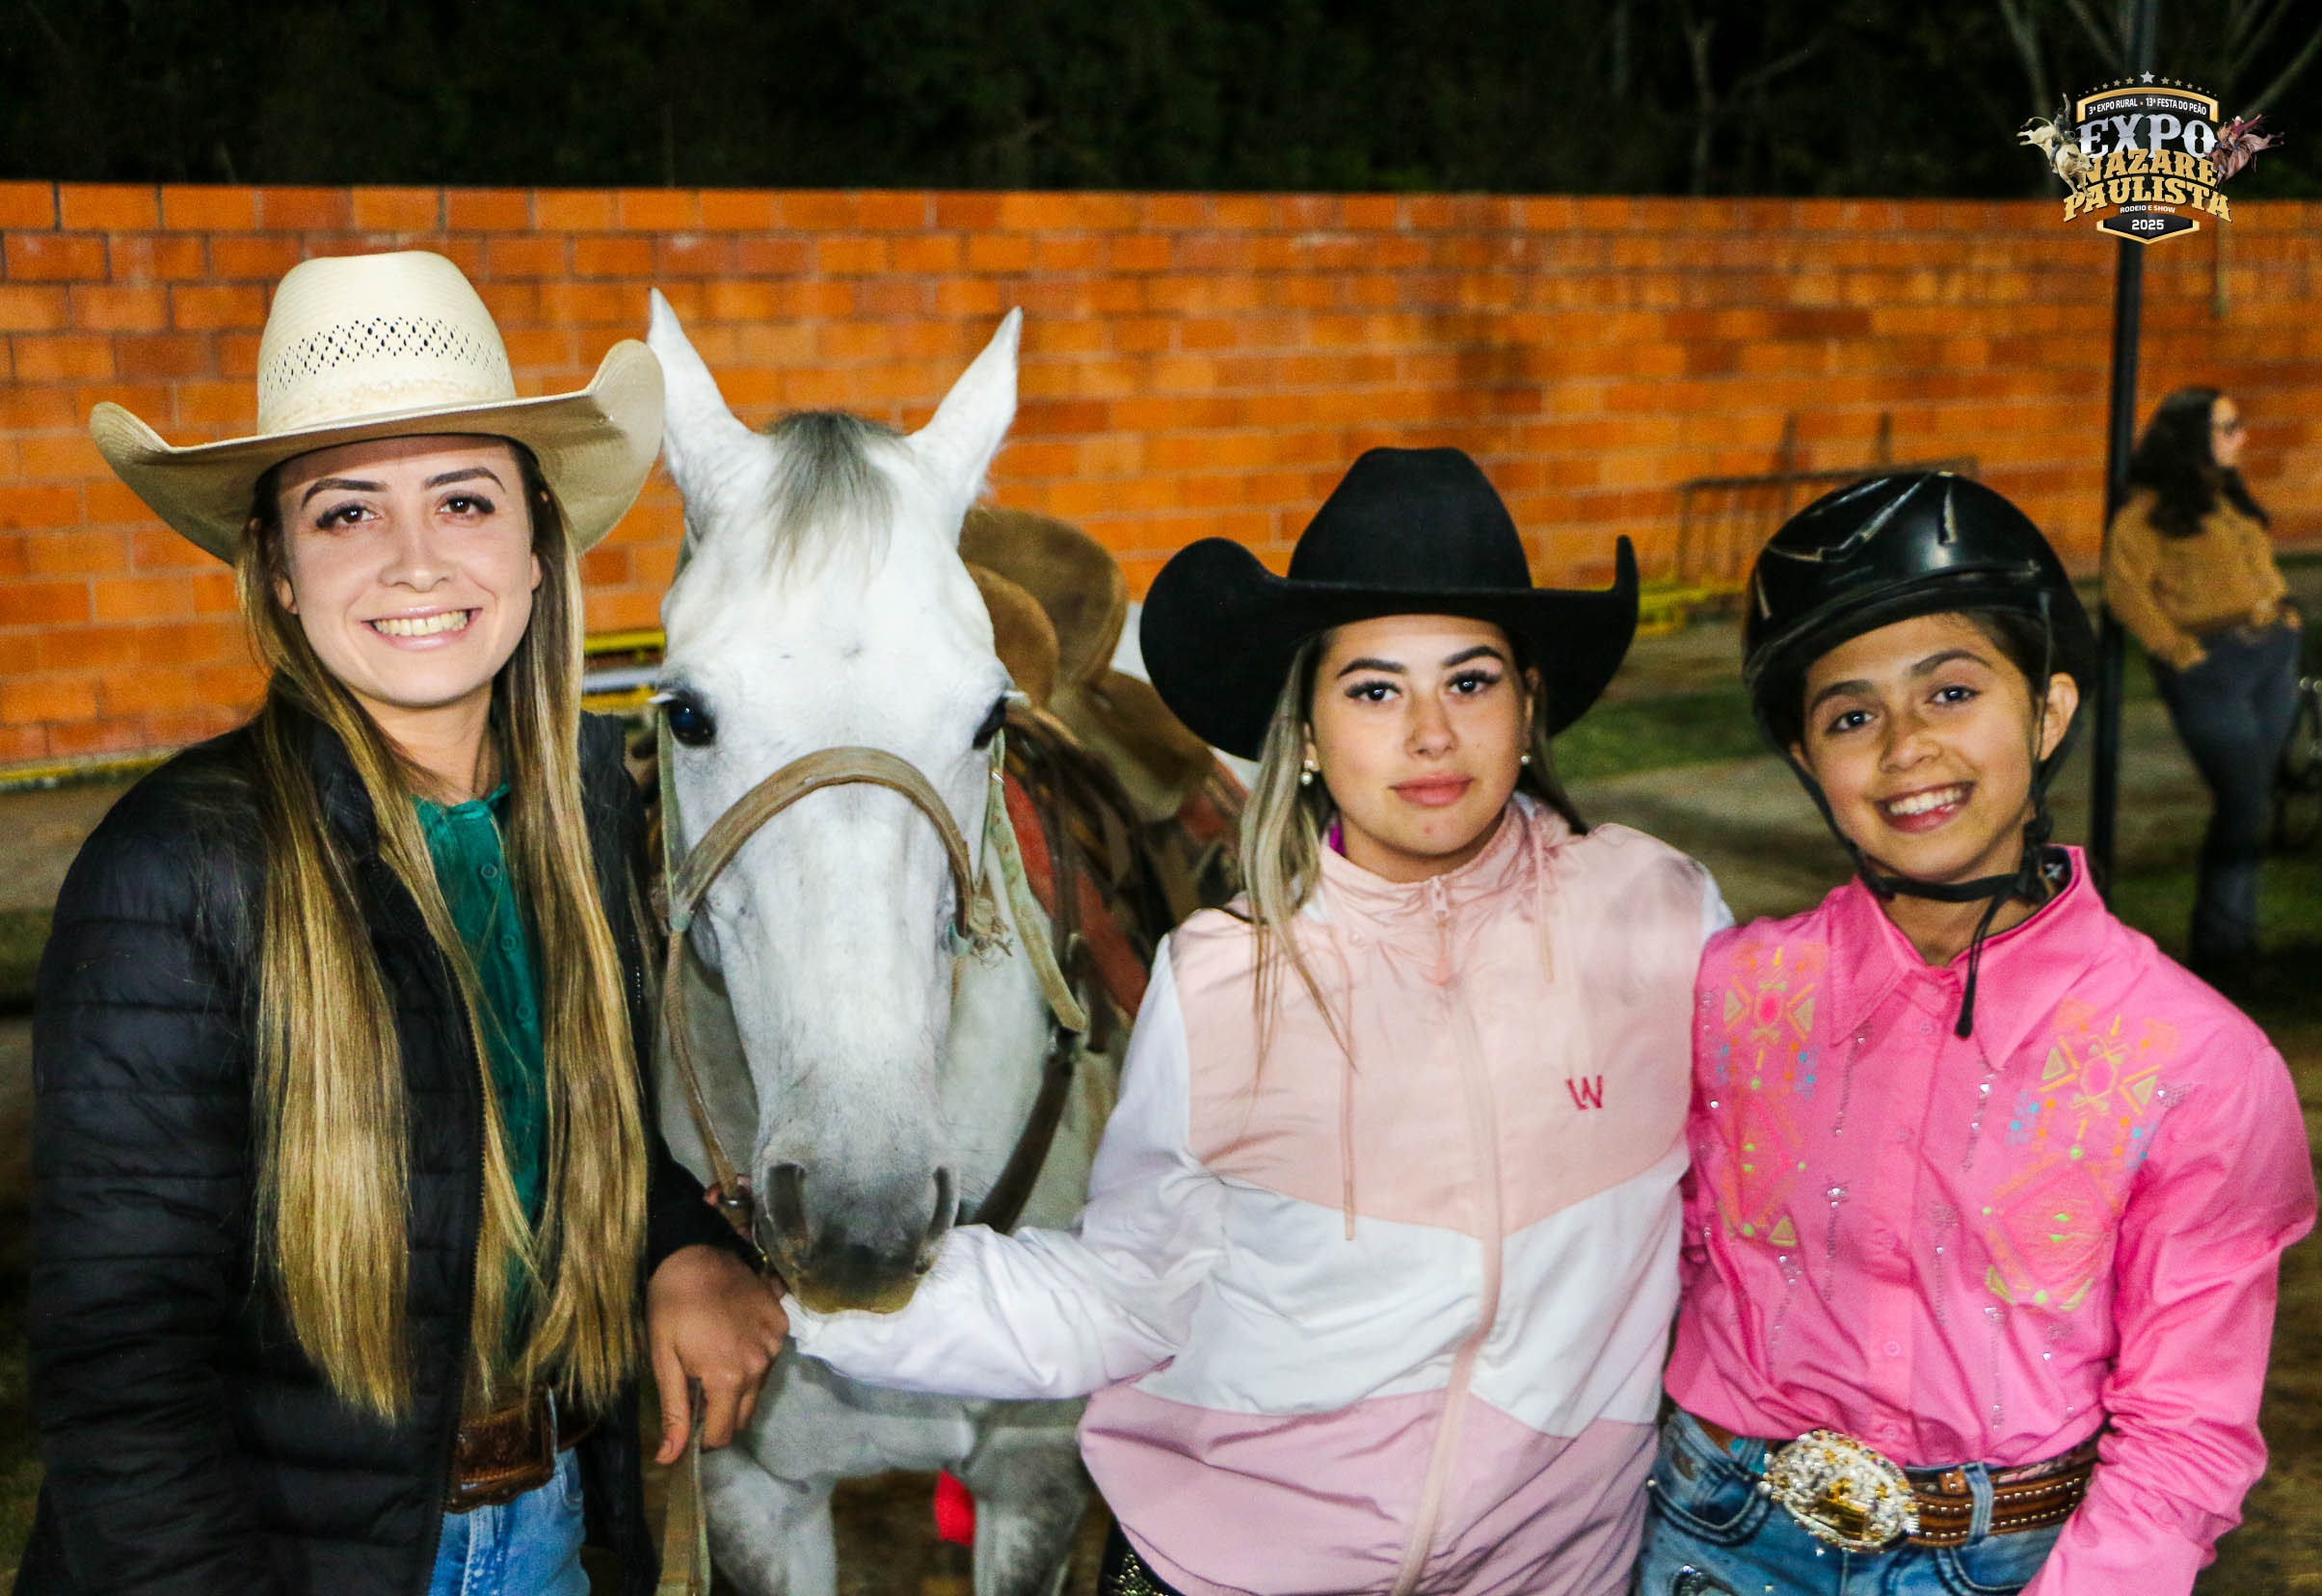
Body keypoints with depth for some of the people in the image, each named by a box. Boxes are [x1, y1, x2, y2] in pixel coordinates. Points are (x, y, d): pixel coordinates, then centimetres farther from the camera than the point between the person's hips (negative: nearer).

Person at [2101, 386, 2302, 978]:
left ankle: (2236, 933, 21)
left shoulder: (2230, 495, 16)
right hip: (2212, 665, -8)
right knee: (2242, 801, -8)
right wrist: (2179, 652, -18)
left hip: (2274, 653, 8)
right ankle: (2218, 947, 2)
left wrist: (2285, 619, 12)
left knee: (2253, 798, 10)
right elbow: (2124, 585, -17)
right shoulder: (2153, 509, -9)